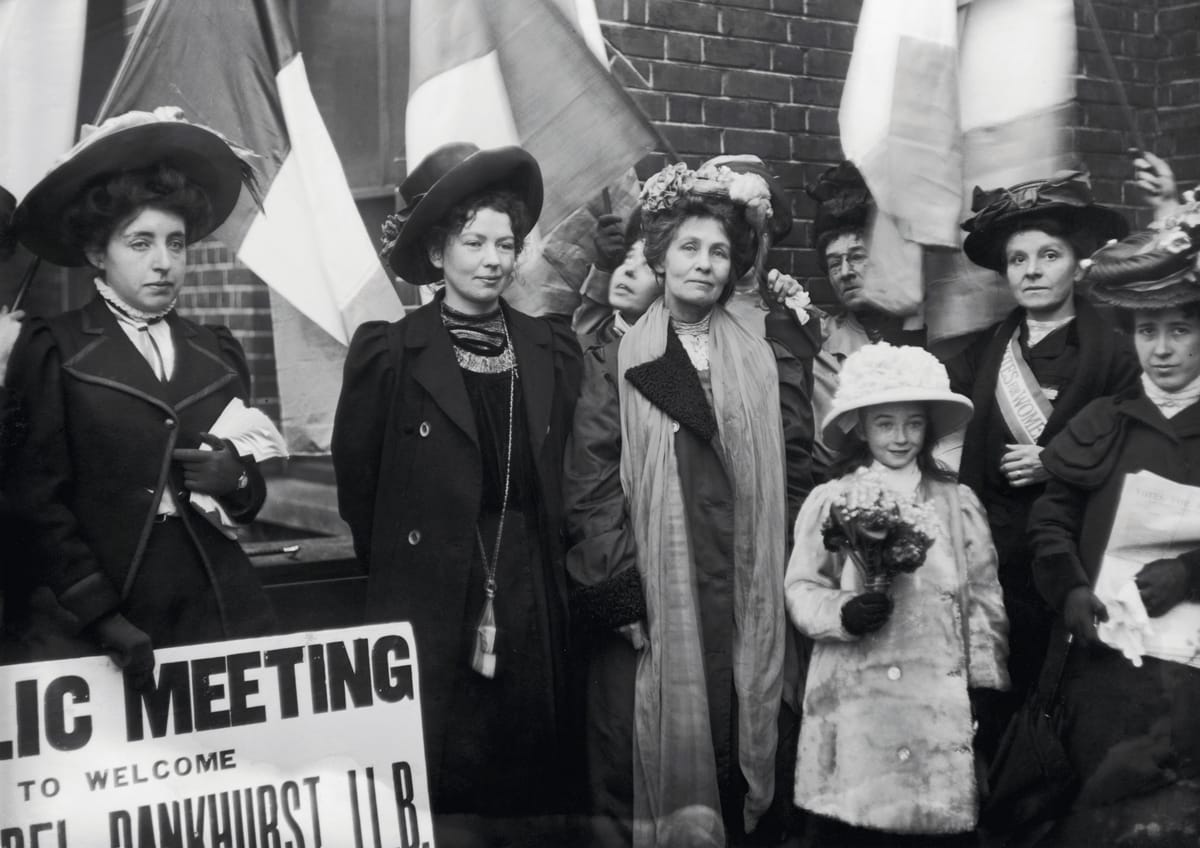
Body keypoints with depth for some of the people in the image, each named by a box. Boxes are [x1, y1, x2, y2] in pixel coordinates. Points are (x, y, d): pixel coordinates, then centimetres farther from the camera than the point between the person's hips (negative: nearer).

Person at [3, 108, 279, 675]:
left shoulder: (219, 353, 13)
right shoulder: (54, 350, 0)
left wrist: (237, 480, -4)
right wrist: (102, 616, -13)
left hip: (223, 608, 4)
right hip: (112, 625, -3)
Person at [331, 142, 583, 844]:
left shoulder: (554, 350, 6)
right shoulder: (389, 351, -5)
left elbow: (563, 473, 12)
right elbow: (357, 478, 4)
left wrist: (532, 561, 10)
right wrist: (398, 567, 10)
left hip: (532, 598, 3)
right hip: (431, 602, -3)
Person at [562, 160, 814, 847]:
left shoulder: (769, 366, 11)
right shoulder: (616, 366, 4)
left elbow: (798, 481, 8)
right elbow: (590, 489, -3)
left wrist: (789, 586, 0)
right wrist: (620, 594, -11)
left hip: (748, 609, 2)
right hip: (652, 612, -2)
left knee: (739, 761, 5)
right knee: (653, 767, 1)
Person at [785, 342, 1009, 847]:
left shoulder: (957, 503, 9)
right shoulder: (830, 502, 3)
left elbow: (983, 597, 10)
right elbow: (801, 590, 4)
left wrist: (985, 683, 7)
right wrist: (843, 614, -15)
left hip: (939, 701, 2)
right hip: (853, 703, -1)